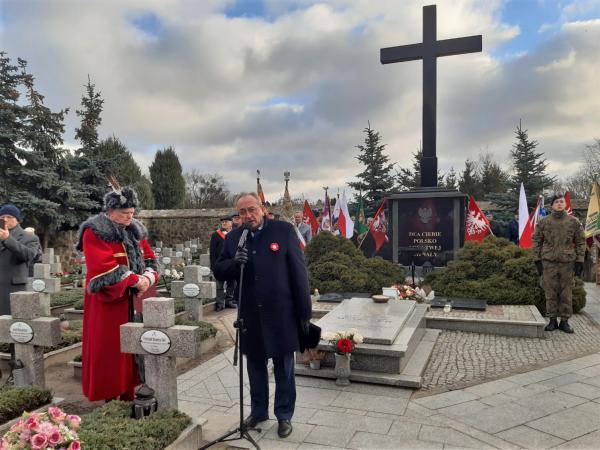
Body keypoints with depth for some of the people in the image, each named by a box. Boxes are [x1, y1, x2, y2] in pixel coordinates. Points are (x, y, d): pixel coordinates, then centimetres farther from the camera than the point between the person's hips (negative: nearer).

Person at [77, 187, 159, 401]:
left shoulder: (136, 231, 10)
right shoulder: (94, 233, -10)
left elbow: (150, 259, 9)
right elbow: (105, 269, -20)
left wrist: (148, 278, -12)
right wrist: (136, 280, -19)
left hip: (133, 301, 6)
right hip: (108, 302, -6)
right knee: (110, 350, 0)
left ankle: (128, 396, 19)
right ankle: (110, 398, 12)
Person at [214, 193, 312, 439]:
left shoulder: (284, 230, -8)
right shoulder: (233, 237, 4)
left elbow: (299, 272, -7)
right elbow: (218, 271, 7)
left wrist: (304, 311, -7)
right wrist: (234, 262, -16)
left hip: (281, 313, -3)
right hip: (250, 315, 4)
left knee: (283, 367, 10)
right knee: (255, 366, 18)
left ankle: (284, 415, 28)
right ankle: (258, 411, 38)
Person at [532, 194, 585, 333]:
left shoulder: (574, 222, 3)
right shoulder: (543, 222, 2)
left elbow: (581, 242, 6)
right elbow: (536, 241, 6)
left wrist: (579, 261, 0)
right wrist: (537, 260, 1)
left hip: (567, 262, 0)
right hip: (549, 262, 0)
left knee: (566, 294, 7)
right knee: (550, 293, 5)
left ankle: (564, 321, 18)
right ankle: (552, 320, 16)